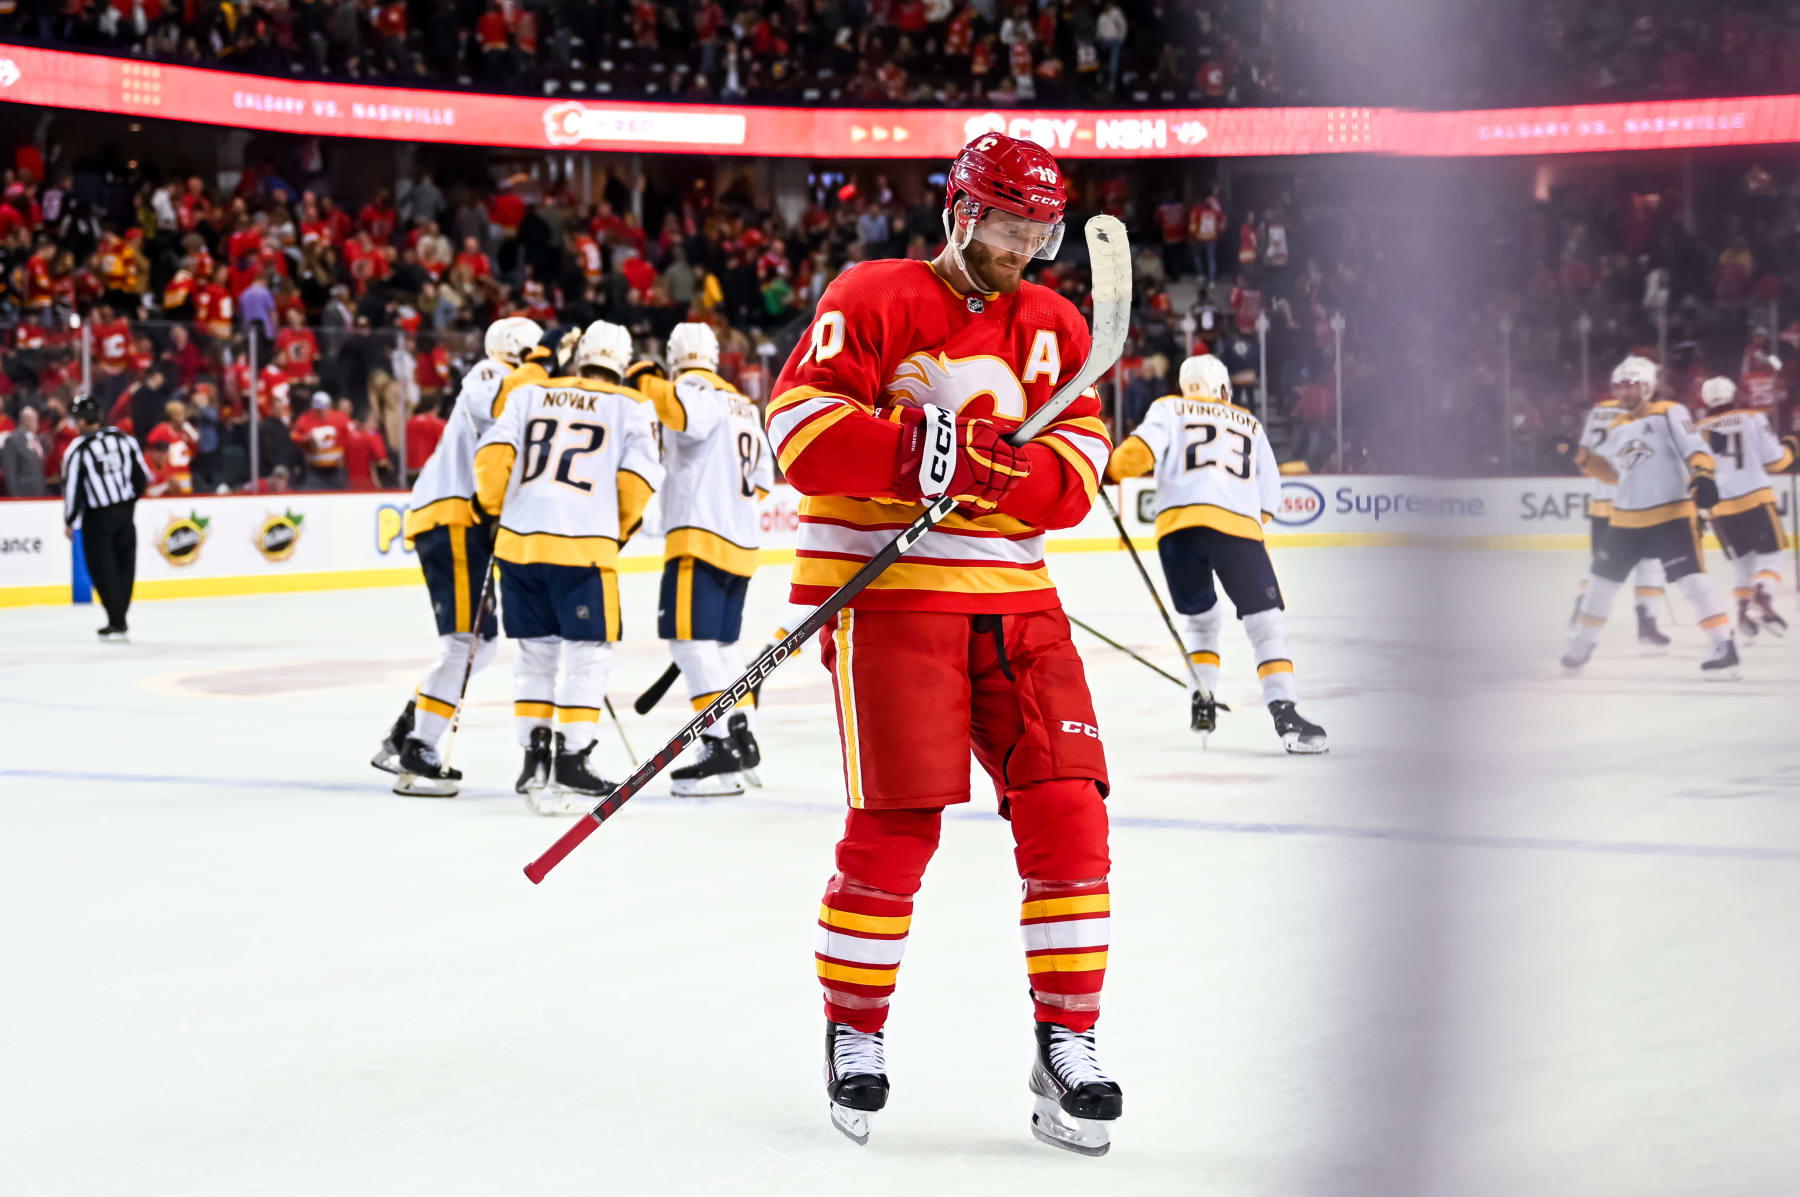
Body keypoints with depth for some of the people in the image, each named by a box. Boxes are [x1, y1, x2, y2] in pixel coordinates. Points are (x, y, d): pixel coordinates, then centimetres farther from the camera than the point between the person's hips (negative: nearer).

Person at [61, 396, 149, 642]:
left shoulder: (77, 450, -14)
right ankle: (118, 621, 21)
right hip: (125, 511, 5)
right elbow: (142, 475, 5)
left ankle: (116, 624, 0)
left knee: (103, 569, 3)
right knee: (124, 565, 14)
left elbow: (72, 488, -11)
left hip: (98, 518, -5)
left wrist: (69, 522, 3)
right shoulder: (123, 439, 1)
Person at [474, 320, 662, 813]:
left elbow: (493, 452, 2)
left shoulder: (529, 394, 12)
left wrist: (492, 506, 18)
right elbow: (638, 478, -2)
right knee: (588, 654, 4)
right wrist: (621, 530, 15)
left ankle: (533, 755, 18)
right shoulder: (630, 407, 6)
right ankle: (571, 763, -1)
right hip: (584, 546, -4)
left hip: (519, 540, 4)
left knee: (536, 651, 16)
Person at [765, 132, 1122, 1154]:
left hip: (1016, 600, 5)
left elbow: (1074, 479, 1)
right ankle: (854, 1034, 11)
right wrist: (920, 452, -25)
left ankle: (1068, 1046, 6)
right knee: (899, 823, -8)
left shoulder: (1055, 328, 12)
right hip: (888, 596, -5)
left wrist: (988, 461, -20)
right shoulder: (874, 301, -2)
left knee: (1067, 810, -4)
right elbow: (801, 425, -13)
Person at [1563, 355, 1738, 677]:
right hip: (1626, 517, 7)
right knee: (1603, 578, 15)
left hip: (1670, 513, -7)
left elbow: (1693, 446, -17)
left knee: (1691, 576, -19)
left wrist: (1702, 474, -36)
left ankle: (1724, 646, -19)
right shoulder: (1617, 427, 14)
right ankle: (1582, 642, 33)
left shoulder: (1670, 413, -6)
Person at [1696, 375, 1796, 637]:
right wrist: (1788, 448, 19)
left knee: (1743, 559, 19)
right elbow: (1774, 460, 0)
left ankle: (1743, 611, 4)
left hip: (1720, 507, 3)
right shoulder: (1754, 419, 1)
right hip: (1755, 499, -3)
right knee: (1769, 554, 1)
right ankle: (1764, 599, -25)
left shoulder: (1700, 430, 8)